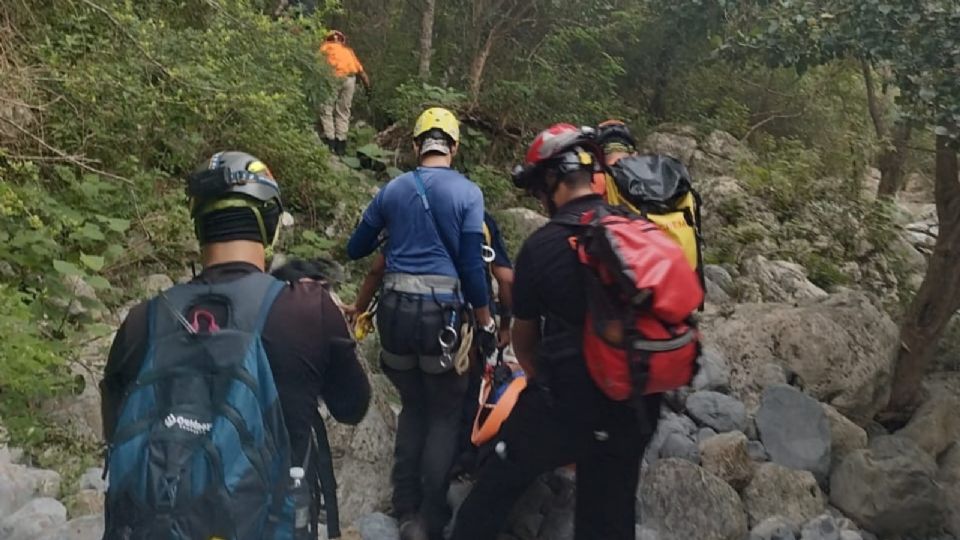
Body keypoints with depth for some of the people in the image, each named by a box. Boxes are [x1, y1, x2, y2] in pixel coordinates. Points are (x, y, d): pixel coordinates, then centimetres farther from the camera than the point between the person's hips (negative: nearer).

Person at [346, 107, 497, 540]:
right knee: (445, 415, 12)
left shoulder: (392, 189, 7)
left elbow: (356, 250, 15)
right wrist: (486, 324, 4)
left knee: (412, 408, 20)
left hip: (395, 309, 4)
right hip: (442, 312, -3)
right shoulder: (467, 192, -3)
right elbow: (472, 266, -6)